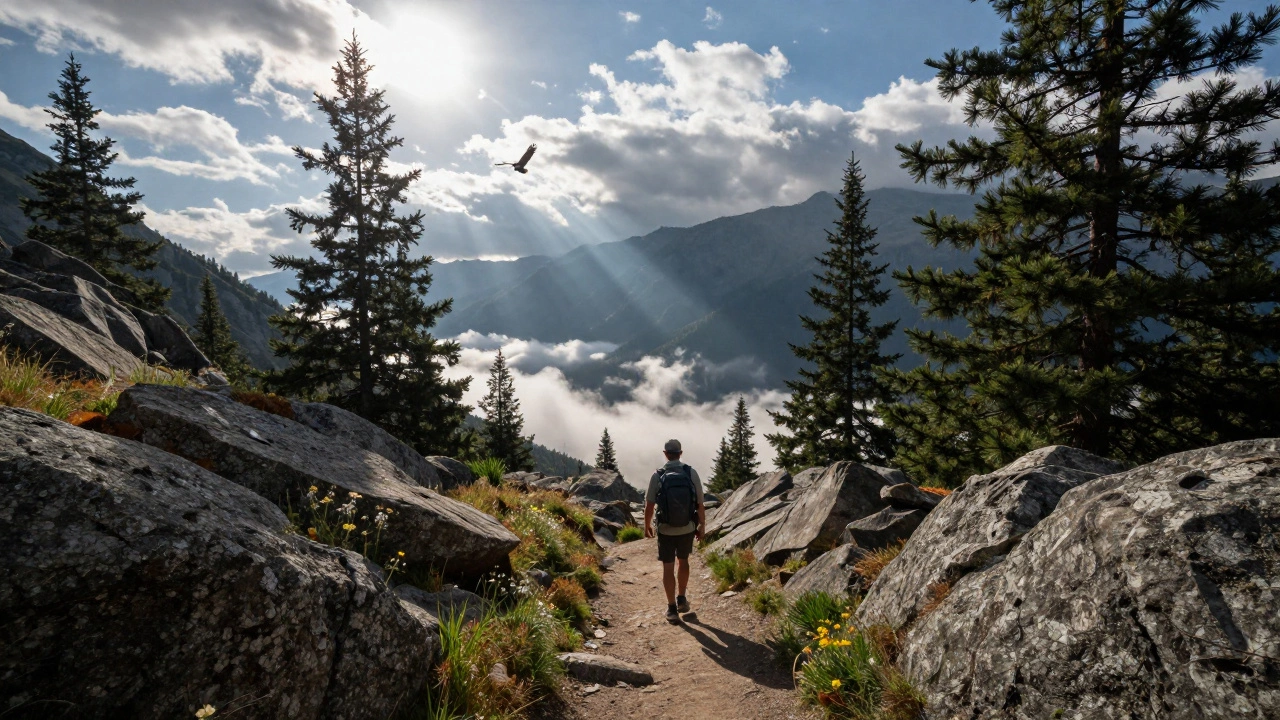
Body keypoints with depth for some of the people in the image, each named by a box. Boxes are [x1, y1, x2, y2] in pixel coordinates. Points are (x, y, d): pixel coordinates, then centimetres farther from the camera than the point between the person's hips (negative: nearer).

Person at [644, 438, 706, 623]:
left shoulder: (657, 476, -12)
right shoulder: (691, 473, -10)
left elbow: (649, 506, -5)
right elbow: (700, 504, -5)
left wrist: (647, 526, 12)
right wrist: (702, 526, 8)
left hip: (665, 530, -2)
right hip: (687, 529, 2)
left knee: (668, 567, 11)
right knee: (683, 561, 25)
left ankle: (672, 609, 15)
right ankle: (681, 599, 32)